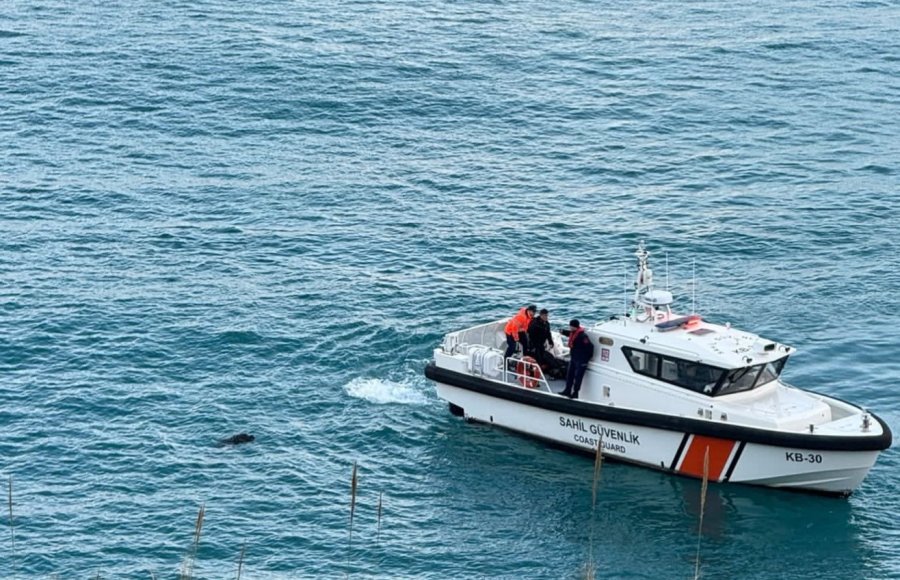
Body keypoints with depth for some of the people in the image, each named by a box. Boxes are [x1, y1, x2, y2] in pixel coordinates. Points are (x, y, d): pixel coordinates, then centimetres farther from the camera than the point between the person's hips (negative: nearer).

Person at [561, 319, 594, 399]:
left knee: (578, 377, -1)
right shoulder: (572, 333, 1)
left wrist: (587, 357, -15)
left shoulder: (582, 336, -26)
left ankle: (575, 393, 7)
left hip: (581, 360, -9)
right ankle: (568, 391, 24)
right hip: (573, 358, 9)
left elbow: (590, 346, -24)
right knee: (569, 375, 14)